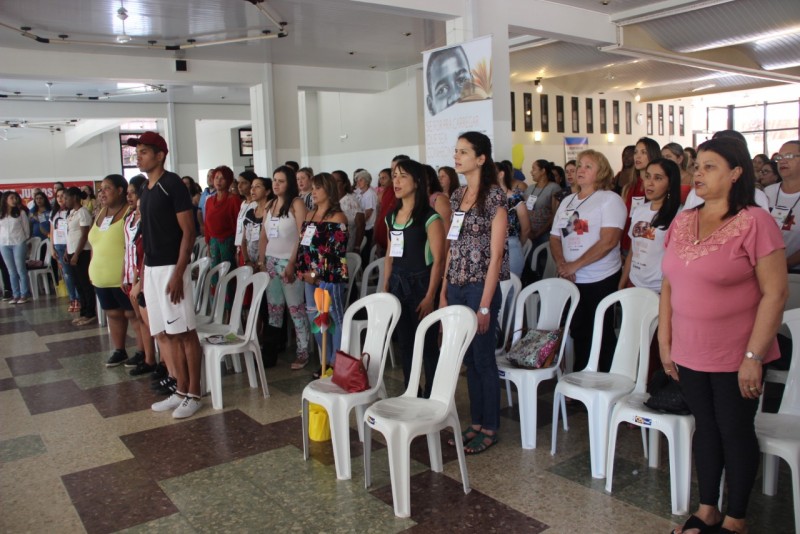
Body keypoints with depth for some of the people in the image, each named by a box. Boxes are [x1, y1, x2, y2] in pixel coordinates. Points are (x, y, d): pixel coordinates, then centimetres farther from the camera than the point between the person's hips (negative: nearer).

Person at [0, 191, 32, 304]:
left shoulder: (21, 212, 2)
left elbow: (26, 227, 4)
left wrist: (24, 241, 4)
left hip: (19, 243, -3)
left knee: (21, 270, -2)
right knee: (12, 272, 6)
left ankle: (24, 295, 2)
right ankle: (15, 295, 9)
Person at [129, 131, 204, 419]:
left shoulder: (173, 184, -9)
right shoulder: (146, 188, 14)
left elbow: (188, 232, -13)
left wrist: (178, 274, -19)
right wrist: (144, 271, 13)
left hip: (171, 267, -8)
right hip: (151, 268, 8)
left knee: (184, 332, -1)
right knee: (164, 334, 11)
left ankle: (193, 394, 8)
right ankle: (181, 391, 21)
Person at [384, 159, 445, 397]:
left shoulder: (429, 216, -11)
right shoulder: (391, 217, 11)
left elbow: (438, 259, -14)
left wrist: (430, 296, -19)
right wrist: (385, 288, 12)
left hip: (420, 284, -7)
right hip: (397, 285, 7)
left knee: (426, 344, 0)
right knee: (404, 343, 13)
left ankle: (432, 397, 13)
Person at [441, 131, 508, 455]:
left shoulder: (495, 197, -10)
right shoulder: (457, 196, 11)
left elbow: (496, 255, -13)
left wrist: (484, 305, -16)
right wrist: (444, 291, 9)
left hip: (481, 286, -7)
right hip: (456, 287, 7)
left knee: (483, 358, 3)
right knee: (468, 358, 14)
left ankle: (489, 428, 19)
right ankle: (475, 422, 28)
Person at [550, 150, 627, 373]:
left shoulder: (610, 199, -7)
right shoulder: (567, 201, 14)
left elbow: (608, 241, -18)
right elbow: (555, 237, 13)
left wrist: (574, 265, -17)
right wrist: (561, 264, -6)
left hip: (600, 280, -6)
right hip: (571, 280, 6)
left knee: (602, 334, 1)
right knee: (578, 331, 12)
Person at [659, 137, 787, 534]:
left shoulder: (754, 222, -12)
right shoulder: (682, 222, 5)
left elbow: (775, 293, -14)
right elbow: (668, 286, 9)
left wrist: (753, 356, -16)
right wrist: (665, 342, 7)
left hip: (735, 356, -5)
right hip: (689, 353, 5)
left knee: (735, 432, 10)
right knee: (705, 426, 16)